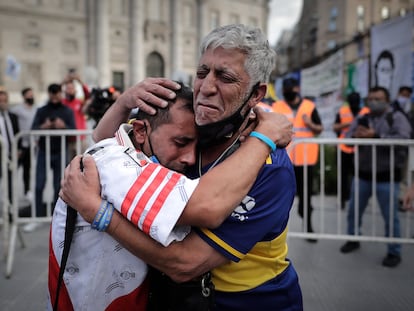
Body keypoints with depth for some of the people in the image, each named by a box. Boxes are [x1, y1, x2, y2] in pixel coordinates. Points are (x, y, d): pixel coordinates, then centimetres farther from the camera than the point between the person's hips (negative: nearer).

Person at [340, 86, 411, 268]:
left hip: (387, 176, -4)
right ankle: (353, 240, 37)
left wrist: (375, 136, -24)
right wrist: (356, 136, -23)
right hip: (362, 174, 4)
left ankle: (394, 252, 19)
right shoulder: (360, 120, 9)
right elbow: (346, 138, 0)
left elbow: (403, 139, -19)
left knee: (390, 217, 4)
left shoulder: (397, 118, -3)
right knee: (354, 211, 15)